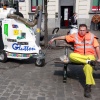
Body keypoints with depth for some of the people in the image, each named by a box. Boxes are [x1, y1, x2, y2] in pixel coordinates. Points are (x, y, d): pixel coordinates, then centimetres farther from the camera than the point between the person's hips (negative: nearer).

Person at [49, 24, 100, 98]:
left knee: (88, 65, -37)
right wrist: (54, 39, 19)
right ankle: (89, 61, -35)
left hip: (90, 55, -2)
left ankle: (88, 86, -39)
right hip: (78, 56, 2)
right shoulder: (75, 36, 13)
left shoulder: (91, 36, 10)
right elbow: (64, 37, 20)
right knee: (71, 55, -33)